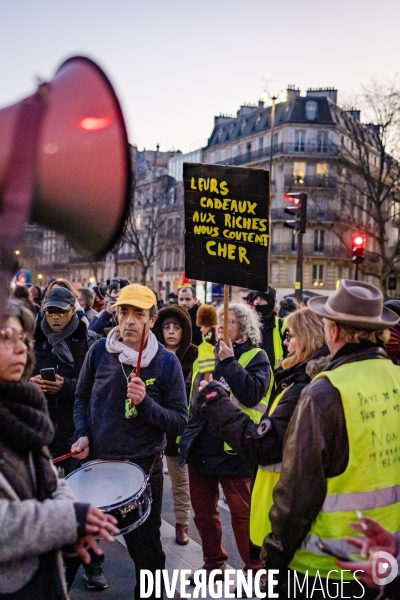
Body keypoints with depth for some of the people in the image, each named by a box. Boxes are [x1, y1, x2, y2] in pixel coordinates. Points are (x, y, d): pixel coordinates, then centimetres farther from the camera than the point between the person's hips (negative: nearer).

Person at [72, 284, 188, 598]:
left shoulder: (167, 362, -10)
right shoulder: (99, 351, -4)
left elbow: (180, 422, -9)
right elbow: (82, 397, 10)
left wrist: (146, 402, -24)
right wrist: (83, 434, -5)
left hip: (144, 468, -2)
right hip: (97, 460, 2)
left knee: (146, 548, 10)